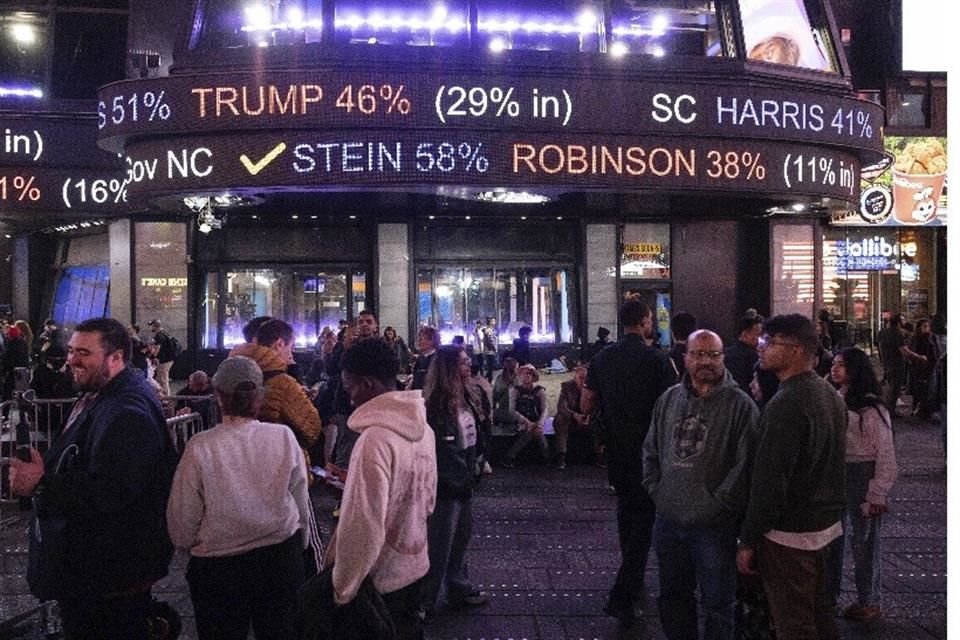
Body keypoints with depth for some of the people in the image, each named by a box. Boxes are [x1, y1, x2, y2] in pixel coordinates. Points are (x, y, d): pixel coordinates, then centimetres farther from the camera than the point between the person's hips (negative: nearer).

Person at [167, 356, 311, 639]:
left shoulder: (200, 447, -18)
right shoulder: (284, 437, -13)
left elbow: (182, 520, -9)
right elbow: (302, 504, -3)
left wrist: (188, 546, 13)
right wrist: (299, 548, 16)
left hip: (219, 567, -2)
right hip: (283, 560, 2)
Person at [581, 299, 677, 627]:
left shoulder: (602, 358, 0)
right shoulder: (657, 359, -15)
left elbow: (586, 406, 3)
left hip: (617, 452, 5)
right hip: (649, 454, -5)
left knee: (627, 512, 21)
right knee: (645, 520, 4)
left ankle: (633, 585, 35)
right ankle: (622, 597, -2)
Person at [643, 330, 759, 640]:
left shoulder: (740, 404, -9)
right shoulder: (669, 399, 7)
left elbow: (746, 463, -14)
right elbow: (650, 449, 14)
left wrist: (717, 504, -14)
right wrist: (655, 488, 4)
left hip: (713, 525, -5)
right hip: (668, 519, 5)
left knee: (717, 605, 9)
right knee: (673, 596, 21)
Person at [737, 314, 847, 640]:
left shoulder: (786, 403, -23)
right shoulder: (829, 393, 7)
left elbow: (769, 481, -24)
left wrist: (748, 541, -17)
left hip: (790, 533, -9)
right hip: (825, 523, 9)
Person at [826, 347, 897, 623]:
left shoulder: (871, 408, -14)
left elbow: (885, 454, -13)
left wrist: (878, 494, -14)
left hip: (861, 475, -5)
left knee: (863, 539, 9)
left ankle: (869, 602, 26)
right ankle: (829, 594, 30)